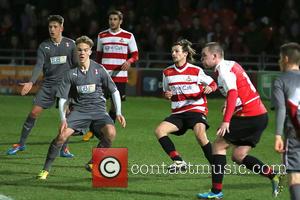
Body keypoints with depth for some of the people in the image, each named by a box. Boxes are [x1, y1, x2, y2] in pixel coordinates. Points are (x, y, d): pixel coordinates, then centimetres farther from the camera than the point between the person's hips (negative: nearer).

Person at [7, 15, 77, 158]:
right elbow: (39, 66, -7)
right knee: (34, 112, -4)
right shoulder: (44, 46, 2)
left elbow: (76, 64, 8)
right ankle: (21, 143, 10)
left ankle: (64, 148, 2)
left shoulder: (70, 44, 3)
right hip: (48, 85, 1)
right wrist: (31, 83, -21)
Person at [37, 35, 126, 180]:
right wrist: (63, 119, -13)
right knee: (62, 135, -22)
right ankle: (45, 170, -8)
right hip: (78, 109, 0)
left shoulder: (99, 69, -2)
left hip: (98, 108, 0)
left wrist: (118, 113, -2)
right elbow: (63, 98, 1)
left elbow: (114, 91, 6)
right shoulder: (71, 73, -2)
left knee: (110, 132, -27)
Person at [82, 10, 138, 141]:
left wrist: (129, 61, -18)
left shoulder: (128, 36, 3)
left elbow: (135, 55, 3)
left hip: (120, 76, -1)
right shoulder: (102, 36, 10)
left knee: (115, 104, 2)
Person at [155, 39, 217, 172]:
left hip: (196, 109, -5)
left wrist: (209, 88, -16)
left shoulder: (196, 71, -1)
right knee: (159, 131, -17)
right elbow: (166, 92, 23)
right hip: (178, 113, 5)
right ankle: (178, 161, -14)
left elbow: (213, 84, 7)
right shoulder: (167, 73, 9)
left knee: (200, 134, -31)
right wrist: (167, 95, 0)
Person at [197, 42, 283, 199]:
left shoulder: (224, 70, -13)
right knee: (238, 156, 10)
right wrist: (228, 106, 23)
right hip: (260, 115, 9)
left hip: (249, 117, -9)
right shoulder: (231, 65, 17)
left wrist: (226, 121, -35)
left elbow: (233, 93, -28)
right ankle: (274, 176, 3)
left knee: (218, 145, -4)